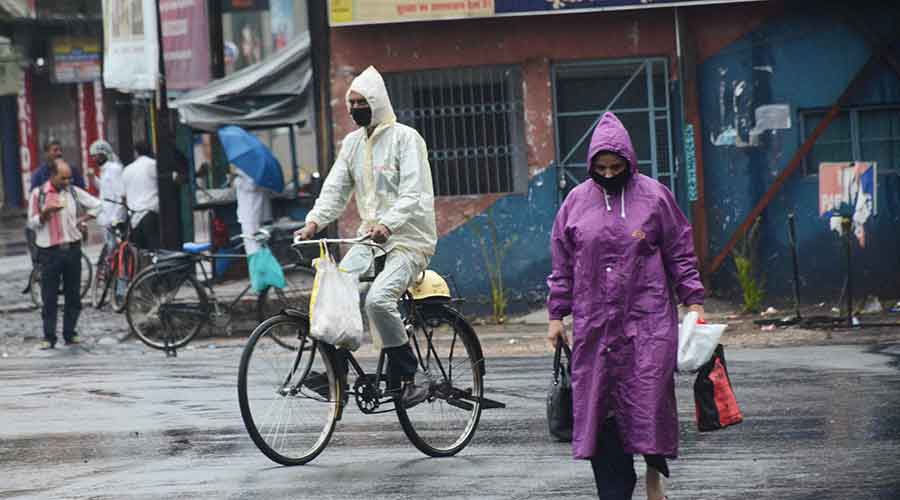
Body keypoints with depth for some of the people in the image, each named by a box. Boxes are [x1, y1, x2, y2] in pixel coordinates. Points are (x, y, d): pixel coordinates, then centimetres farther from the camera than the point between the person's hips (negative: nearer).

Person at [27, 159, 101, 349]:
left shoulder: (74, 192, 5)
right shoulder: (38, 194, -2)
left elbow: (96, 205, 14)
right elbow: (32, 223, 0)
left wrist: (81, 220, 8)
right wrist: (46, 212, -17)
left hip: (72, 249, 3)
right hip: (49, 252, -3)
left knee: (73, 296, 5)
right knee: (49, 297, -3)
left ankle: (70, 334, 14)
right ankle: (49, 337, 2)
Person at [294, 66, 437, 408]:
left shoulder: (406, 138, -8)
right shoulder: (352, 143, 13)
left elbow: (412, 193, -18)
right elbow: (335, 189, 7)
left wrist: (387, 224, -35)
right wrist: (314, 221, -12)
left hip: (408, 239, -7)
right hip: (370, 238, 7)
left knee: (377, 298, -28)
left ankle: (405, 378, -18)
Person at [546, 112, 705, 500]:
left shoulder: (653, 197, 3)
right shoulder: (576, 202, 8)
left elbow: (680, 254, 6)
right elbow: (562, 265, 13)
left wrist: (693, 301, 0)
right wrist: (556, 315, 11)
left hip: (647, 321, -2)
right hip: (594, 323, 2)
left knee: (650, 397, -8)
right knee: (599, 407, -2)